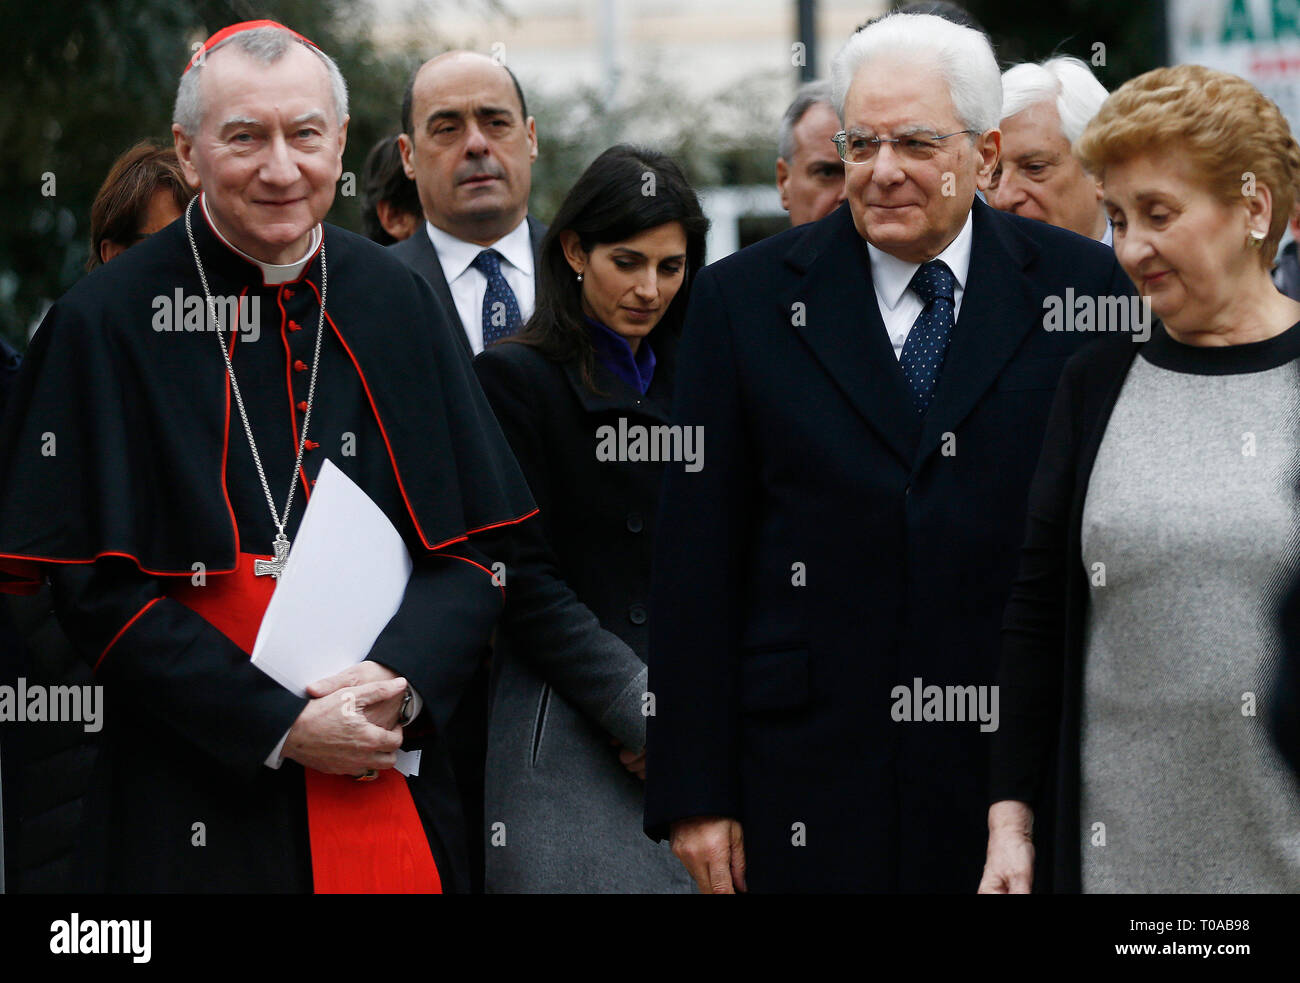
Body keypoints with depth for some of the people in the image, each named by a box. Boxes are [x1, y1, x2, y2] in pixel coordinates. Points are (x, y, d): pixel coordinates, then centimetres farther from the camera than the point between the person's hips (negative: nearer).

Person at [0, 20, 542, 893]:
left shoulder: (397, 305, 5)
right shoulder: (106, 323, -5)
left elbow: (475, 549, 5)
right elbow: (99, 590, -7)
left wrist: (400, 681, -13)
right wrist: (278, 728, -15)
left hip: (389, 792, 3)